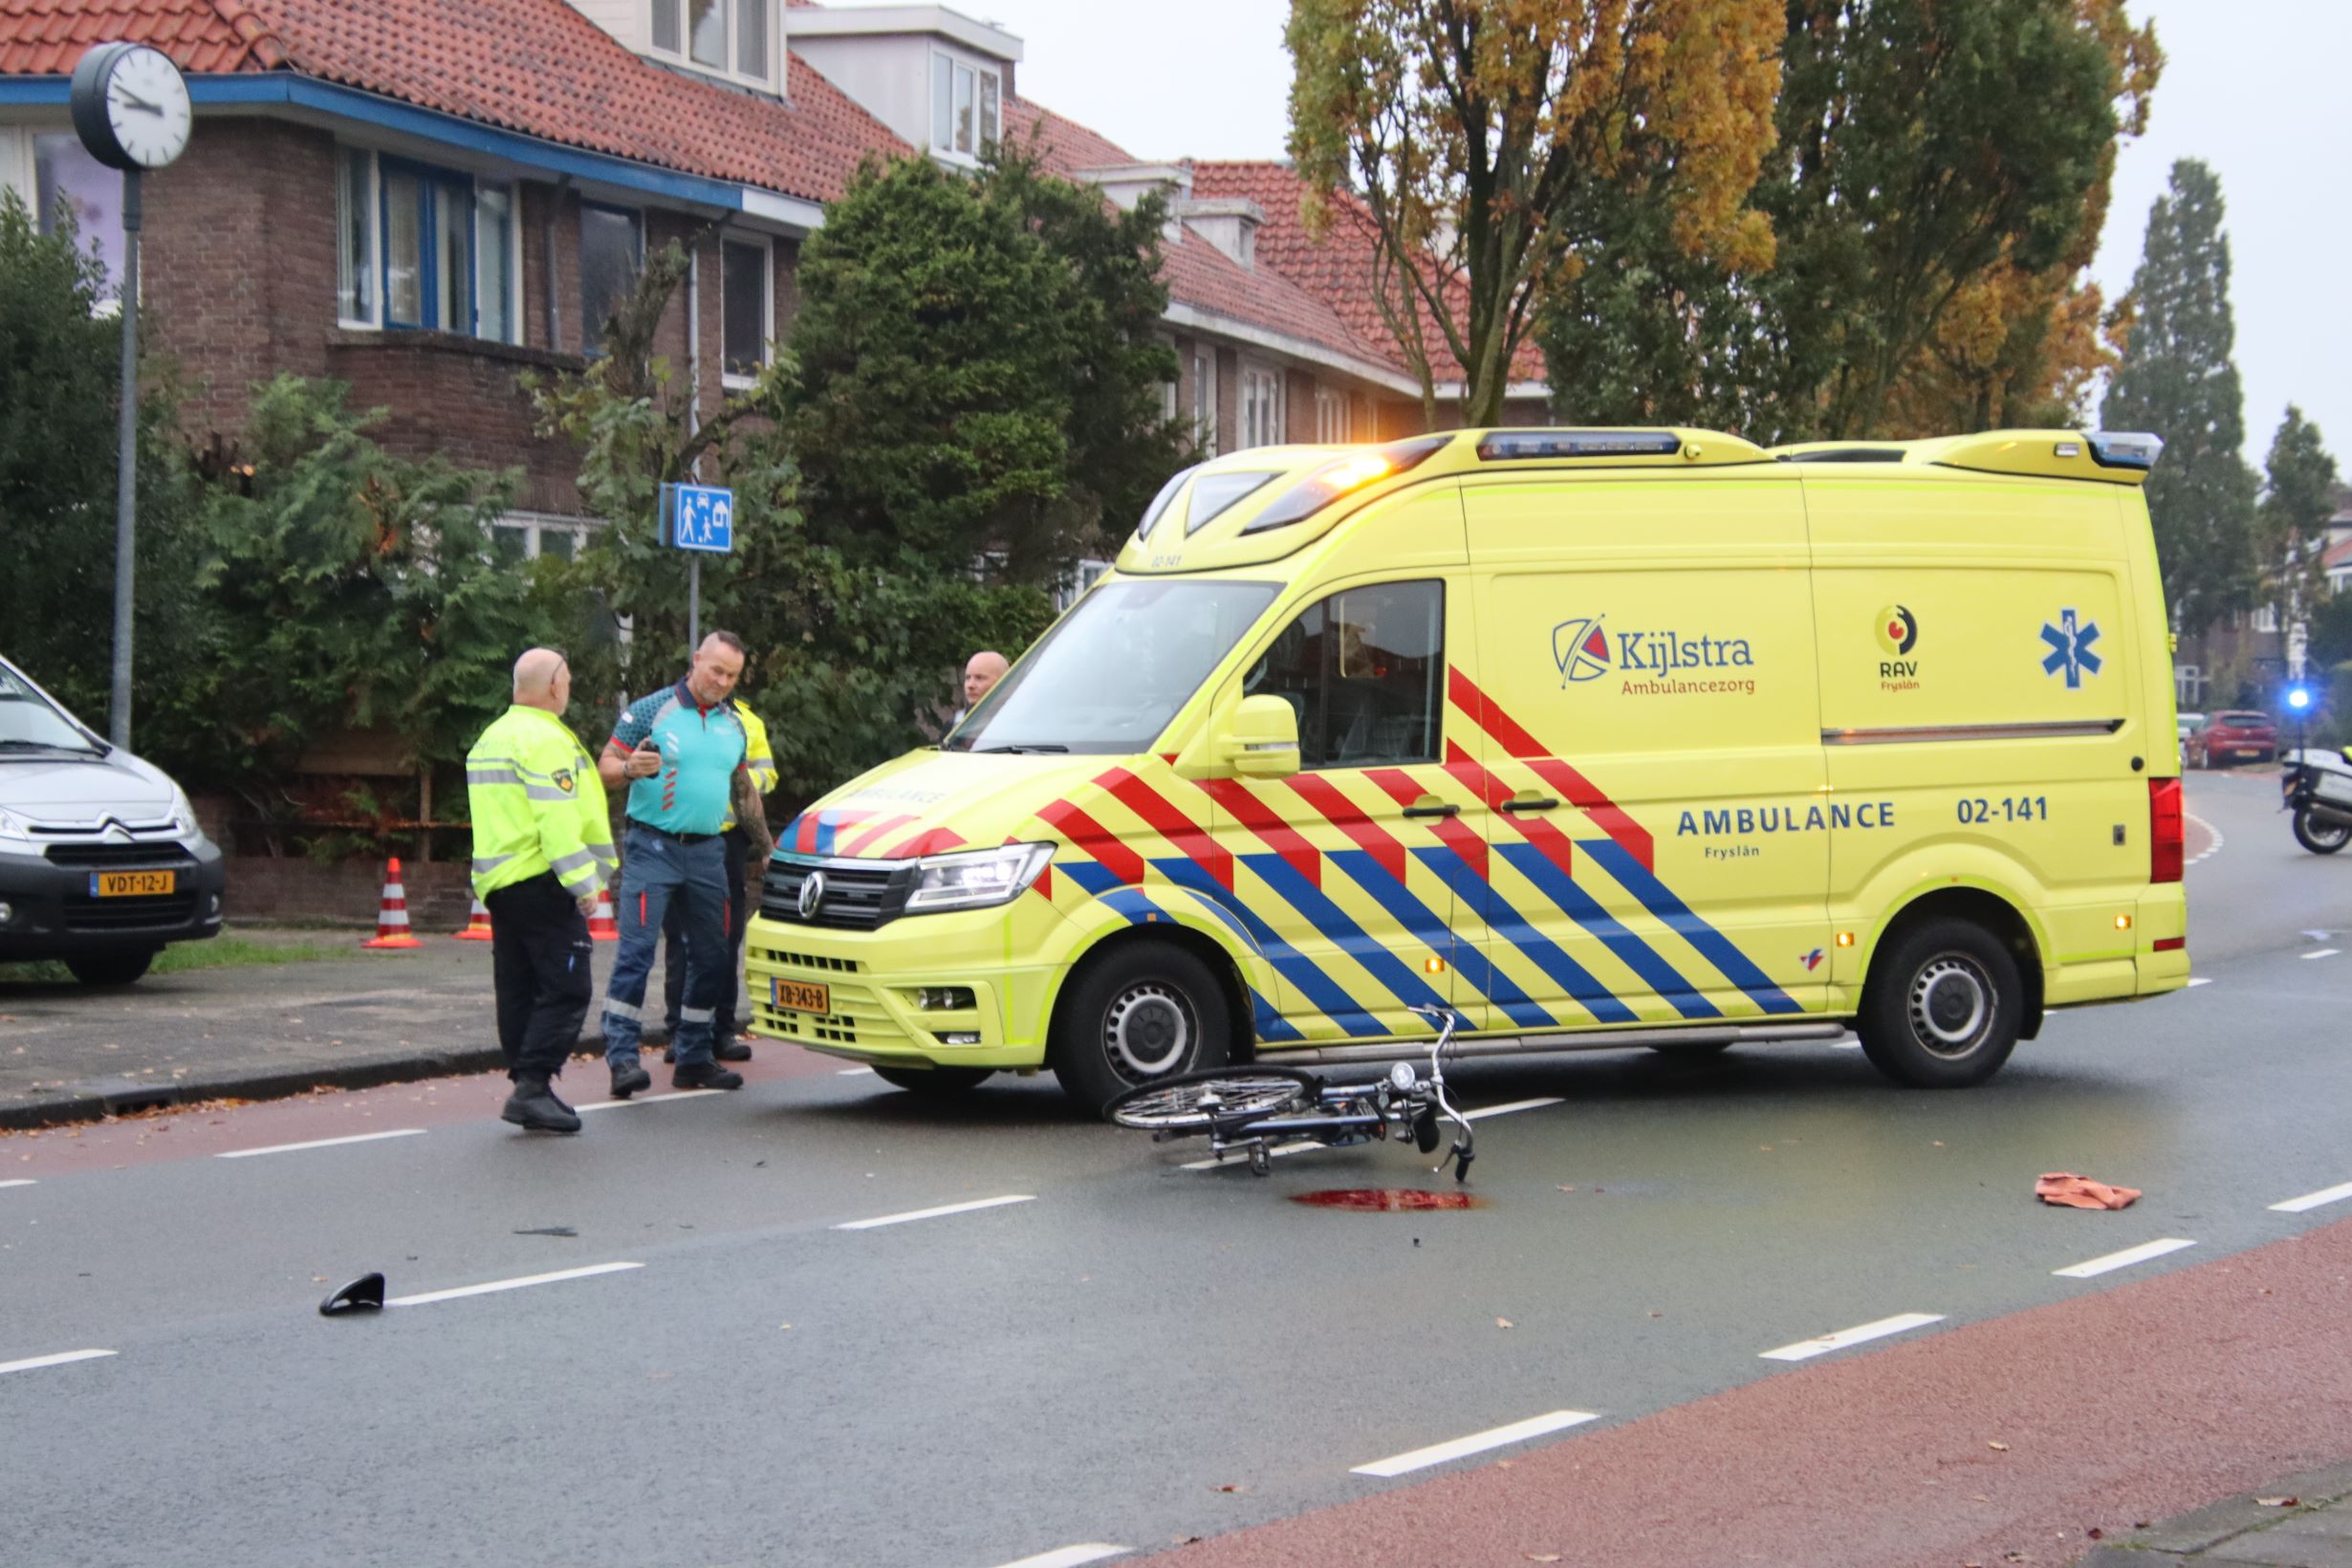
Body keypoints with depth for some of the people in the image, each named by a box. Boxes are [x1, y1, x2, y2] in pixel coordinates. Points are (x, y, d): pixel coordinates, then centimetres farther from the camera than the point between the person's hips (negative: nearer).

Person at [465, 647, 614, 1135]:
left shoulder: (491, 738, 19)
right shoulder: (545, 739, -12)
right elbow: (557, 819, -20)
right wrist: (583, 882, -18)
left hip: (497, 883, 10)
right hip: (540, 881, -10)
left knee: (518, 990, 11)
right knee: (566, 989, -9)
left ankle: (527, 1084, 13)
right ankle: (532, 1086, -16)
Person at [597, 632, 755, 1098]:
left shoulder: (734, 724, 13)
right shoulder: (649, 711, -3)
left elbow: (744, 786, 25)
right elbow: (606, 769, -4)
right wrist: (631, 768, -26)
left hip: (708, 850, 6)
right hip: (653, 846, -6)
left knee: (710, 954, 7)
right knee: (637, 949, -12)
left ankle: (693, 1057, 16)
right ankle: (621, 1055, -12)